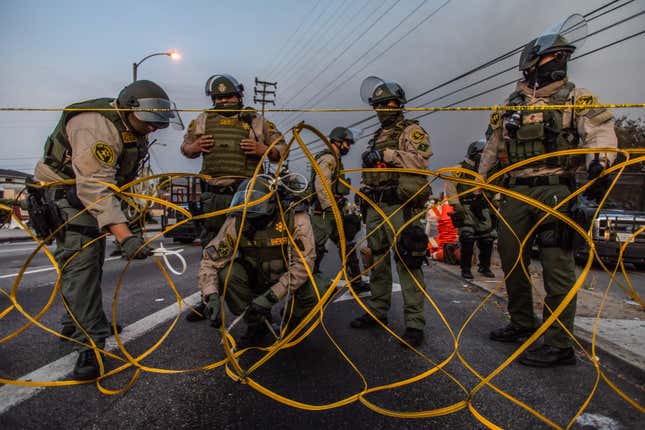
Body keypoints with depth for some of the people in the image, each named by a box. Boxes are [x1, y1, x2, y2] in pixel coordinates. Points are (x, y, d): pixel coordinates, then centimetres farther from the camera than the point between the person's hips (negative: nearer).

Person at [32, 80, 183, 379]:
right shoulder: (96, 126, -31)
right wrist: (124, 236, -48)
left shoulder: (136, 131, -1)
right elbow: (94, 187, -40)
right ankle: (90, 345, -20)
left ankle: (77, 323, 34)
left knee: (93, 261, 16)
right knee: (81, 262, -20)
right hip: (65, 192, -9)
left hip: (94, 191, 9)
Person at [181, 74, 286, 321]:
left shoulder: (256, 122, 10)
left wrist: (262, 149, -8)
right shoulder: (203, 121, 15)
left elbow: (281, 149, 12)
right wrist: (195, 147, 1)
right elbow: (185, 148, 25)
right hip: (214, 194, 2)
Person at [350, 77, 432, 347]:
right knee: (377, 260, 12)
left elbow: (421, 159, -17)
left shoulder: (411, 131, 1)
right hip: (375, 206, 8)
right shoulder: (376, 137, 24)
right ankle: (377, 312, 23)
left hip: (399, 205, -8)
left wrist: (387, 154, -17)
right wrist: (363, 196, 21)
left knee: (407, 262, -10)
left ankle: (414, 323, -6)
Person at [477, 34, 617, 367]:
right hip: (516, 192, 5)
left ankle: (559, 344, 2)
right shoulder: (511, 105, 17)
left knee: (556, 266, -6)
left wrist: (599, 160, -30)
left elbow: (601, 132, -9)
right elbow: (493, 148, 22)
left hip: (554, 191, -4)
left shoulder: (576, 99, 6)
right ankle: (522, 324, 28)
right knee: (511, 258, 10)